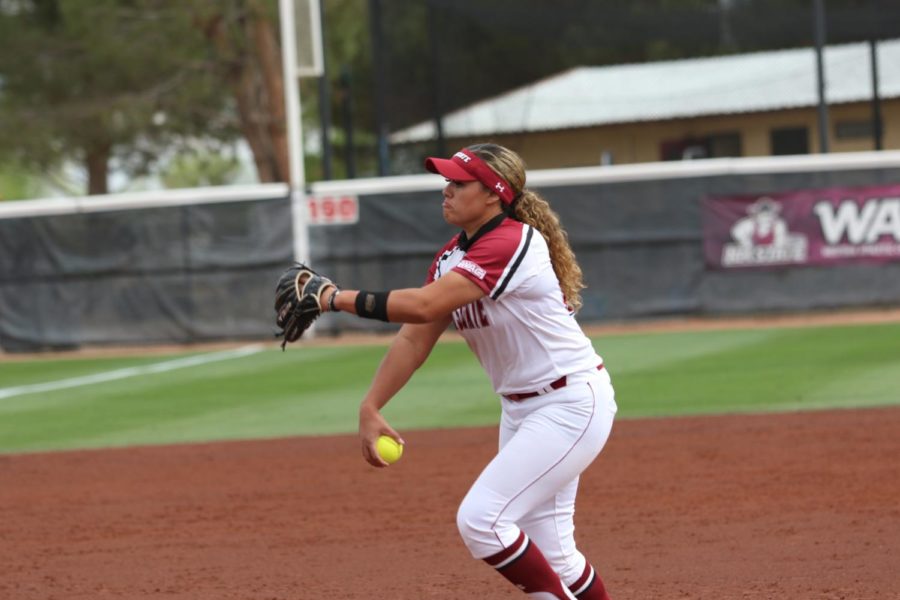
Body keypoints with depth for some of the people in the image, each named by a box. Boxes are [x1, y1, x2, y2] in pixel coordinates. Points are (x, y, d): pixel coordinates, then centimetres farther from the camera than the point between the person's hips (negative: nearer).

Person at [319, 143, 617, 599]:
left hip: (571, 403, -9)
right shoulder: (452, 257, 6)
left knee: (480, 519, -17)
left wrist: (336, 297, -23)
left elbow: (421, 306, -31)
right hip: (520, 408, 9)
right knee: (548, 554, 10)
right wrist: (370, 408, -8)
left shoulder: (511, 244, -23)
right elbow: (414, 340, 3)